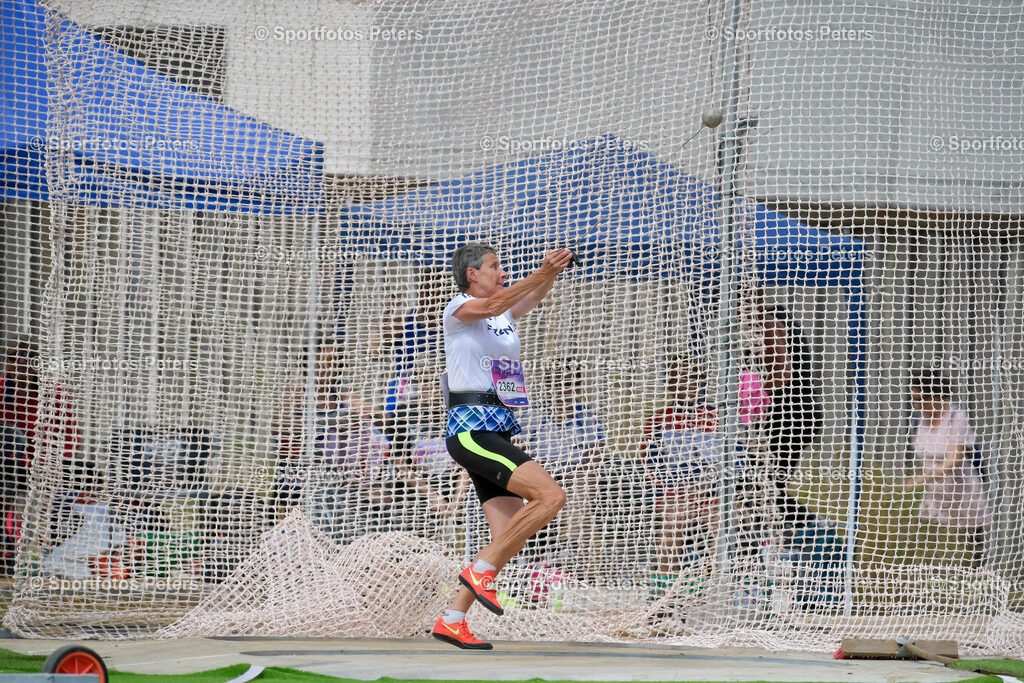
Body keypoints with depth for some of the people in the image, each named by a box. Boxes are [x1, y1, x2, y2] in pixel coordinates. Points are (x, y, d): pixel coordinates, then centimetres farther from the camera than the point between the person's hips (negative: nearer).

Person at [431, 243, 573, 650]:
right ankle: (481, 571, -14)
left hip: (497, 433, 9)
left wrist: (552, 273, -14)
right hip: (470, 429, -9)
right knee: (551, 496, -21)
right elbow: (493, 305, -24)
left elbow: (532, 296, 7)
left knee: (510, 537, 2)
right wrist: (541, 273, -31)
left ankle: (452, 620, 5)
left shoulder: (505, 315, 21)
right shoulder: (459, 310, -4)